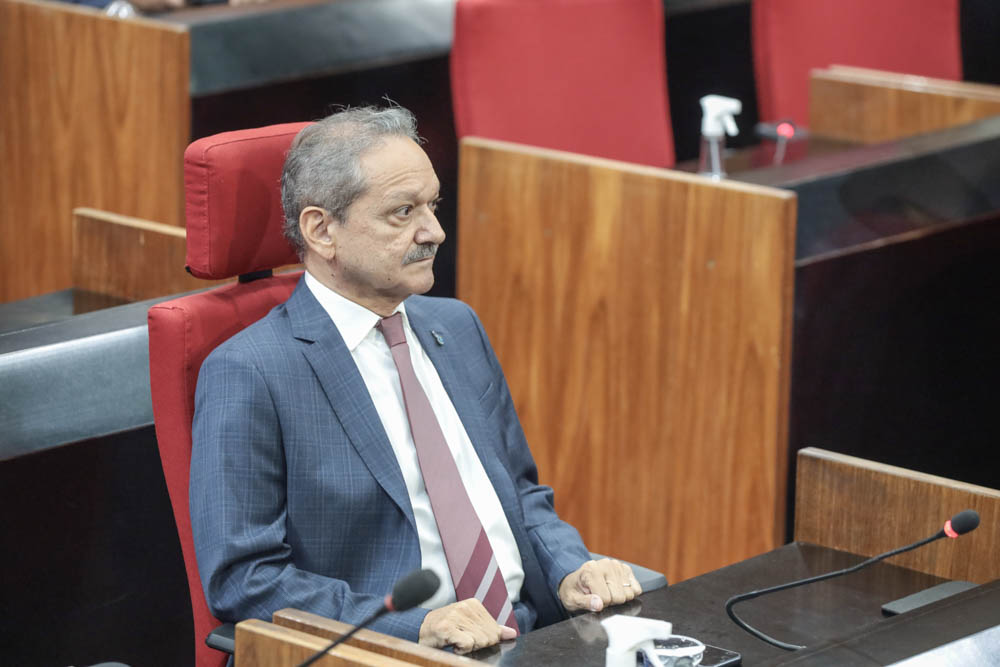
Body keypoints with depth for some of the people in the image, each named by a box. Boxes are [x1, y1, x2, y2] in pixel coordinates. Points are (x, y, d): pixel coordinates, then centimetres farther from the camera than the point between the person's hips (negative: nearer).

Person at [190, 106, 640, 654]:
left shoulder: (458, 328, 17)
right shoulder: (248, 374, -6)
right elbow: (241, 577, -10)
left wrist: (569, 570, 3)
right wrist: (415, 626, -19)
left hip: (531, 634, 7)